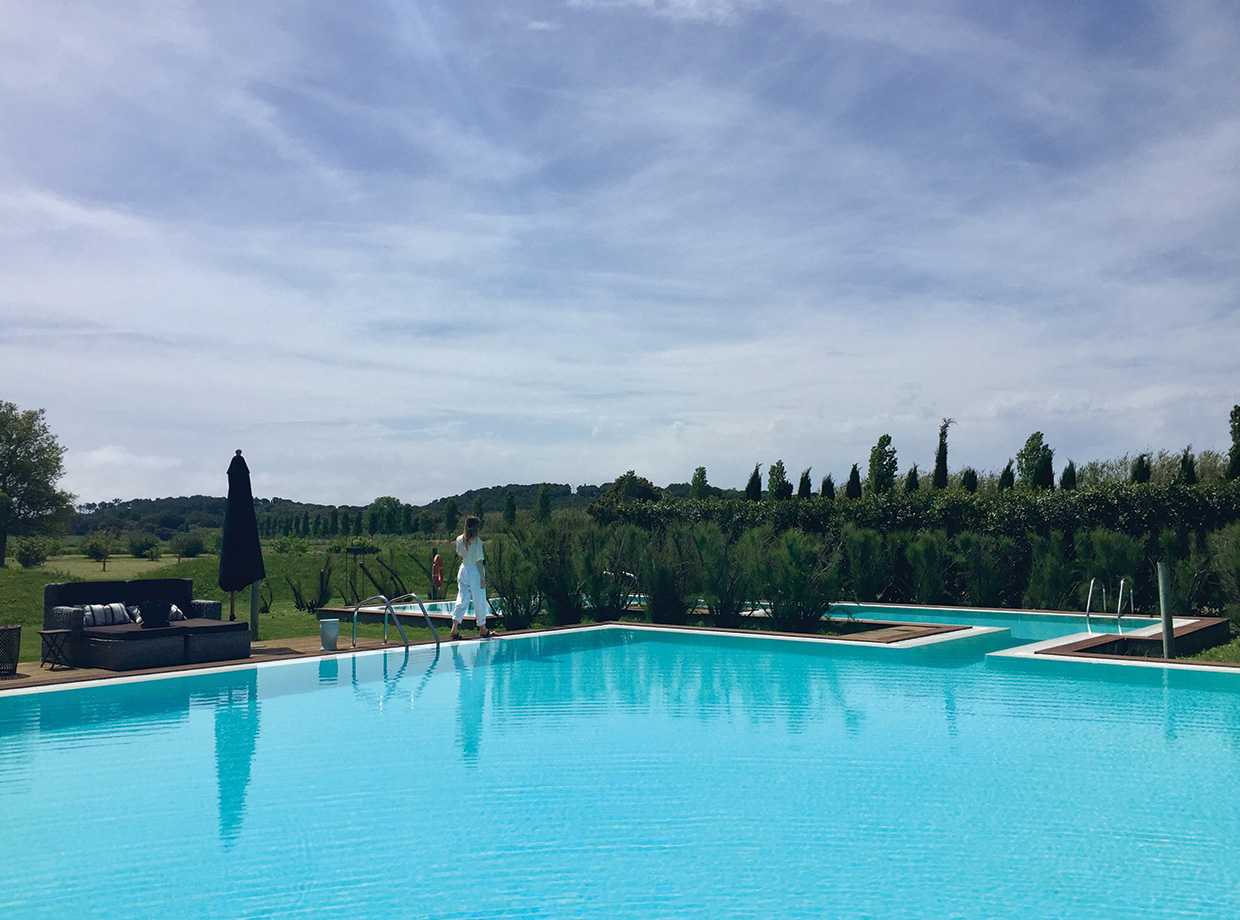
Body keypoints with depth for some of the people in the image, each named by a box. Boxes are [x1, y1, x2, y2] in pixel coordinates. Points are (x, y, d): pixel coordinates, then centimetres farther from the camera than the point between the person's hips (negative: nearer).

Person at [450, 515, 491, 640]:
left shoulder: (459, 539, 1)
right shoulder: (477, 540, -16)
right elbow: (479, 560, -15)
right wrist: (483, 578, -11)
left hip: (463, 568, 5)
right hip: (475, 570, -5)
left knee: (462, 599, 8)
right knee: (479, 600, 7)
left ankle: (454, 628, -2)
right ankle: (482, 629, 18)